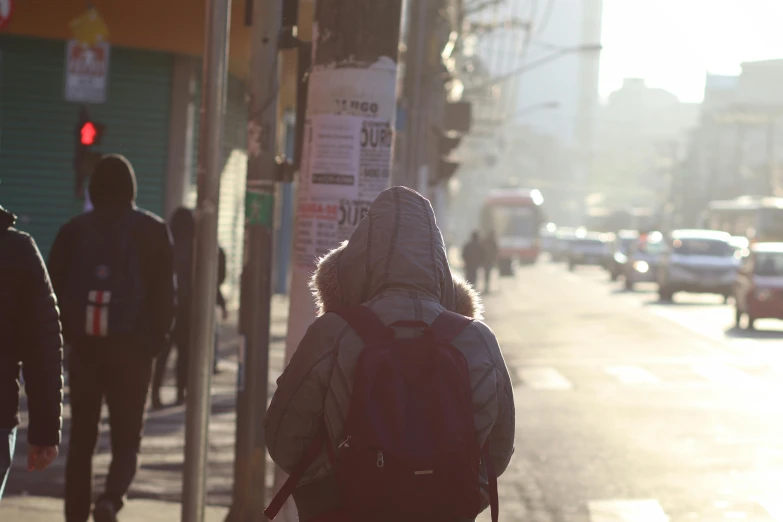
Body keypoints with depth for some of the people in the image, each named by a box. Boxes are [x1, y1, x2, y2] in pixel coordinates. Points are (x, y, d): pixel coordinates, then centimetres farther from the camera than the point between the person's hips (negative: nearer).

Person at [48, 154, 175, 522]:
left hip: (84, 345, 1)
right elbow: (165, 292, -2)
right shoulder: (152, 230, 0)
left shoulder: (73, 230, 3)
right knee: (127, 439, 6)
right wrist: (158, 339, 8)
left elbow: (54, 288, 3)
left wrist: (62, 336, 12)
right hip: (132, 349, -1)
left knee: (81, 438, 12)